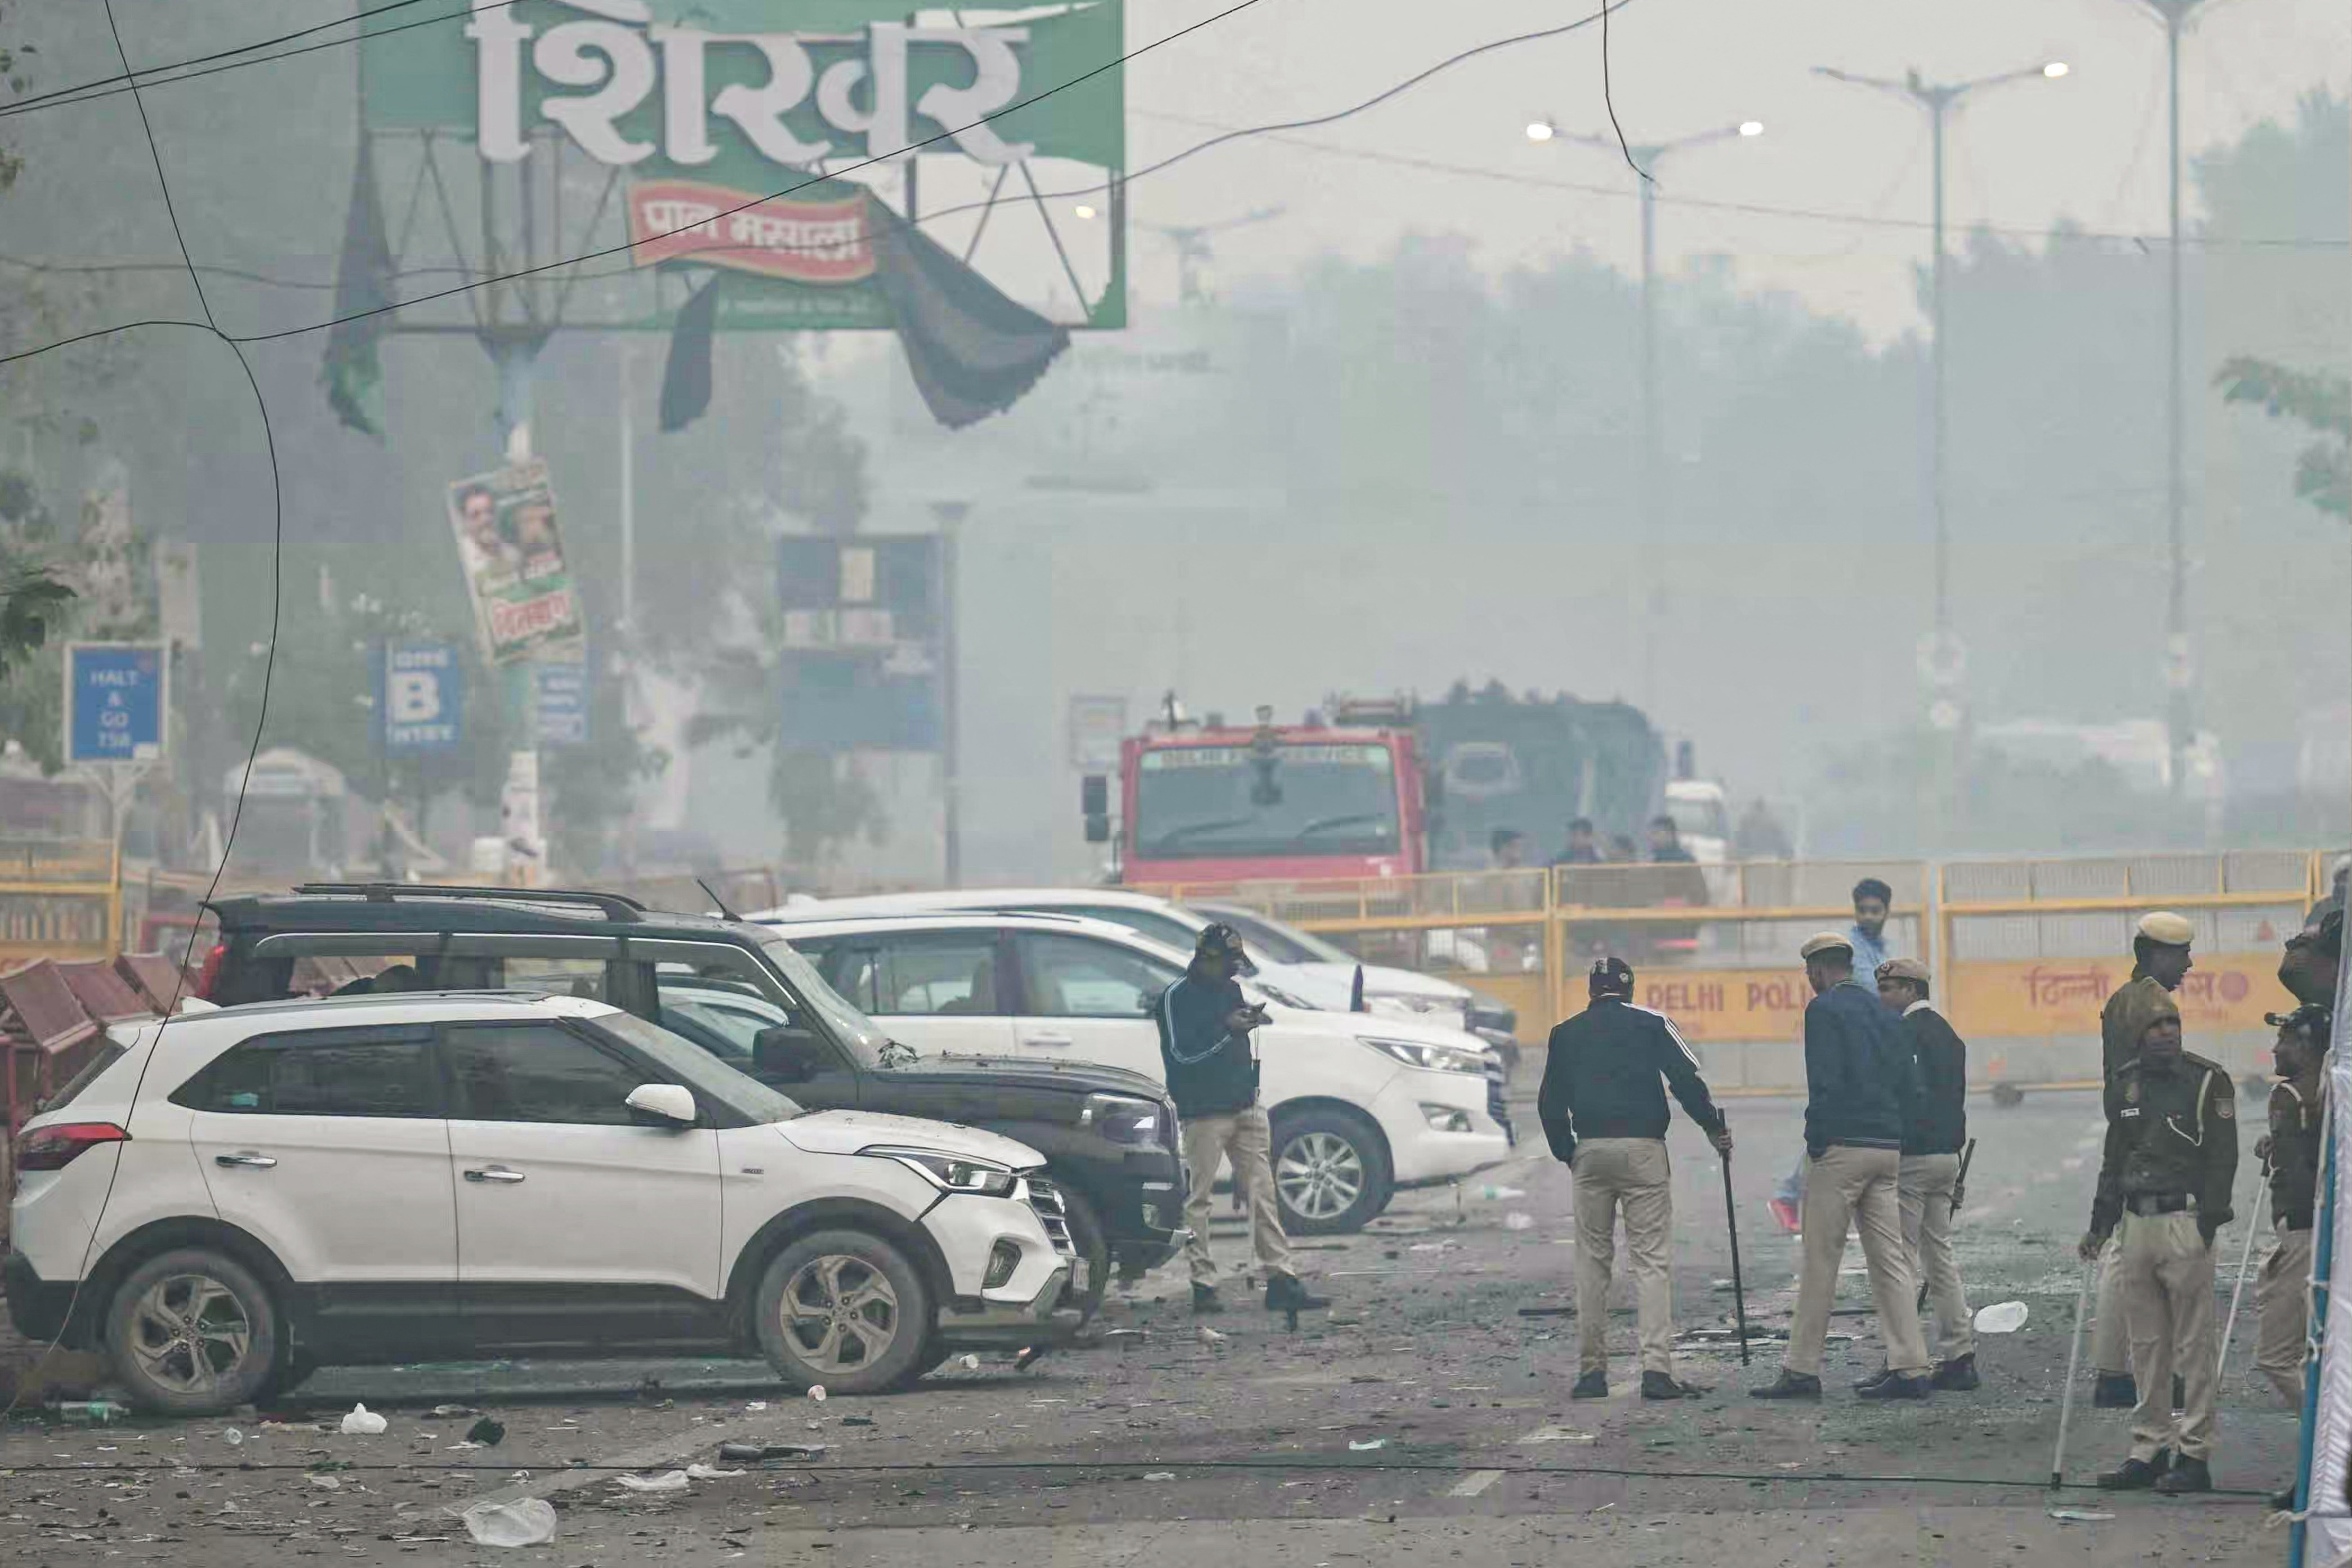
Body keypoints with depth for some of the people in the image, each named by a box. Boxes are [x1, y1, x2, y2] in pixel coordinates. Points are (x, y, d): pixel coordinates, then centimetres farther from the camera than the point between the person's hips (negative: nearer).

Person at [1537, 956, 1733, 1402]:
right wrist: (1714, 1128, 7)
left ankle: (1591, 1371, 8)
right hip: (1643, 1148, -2)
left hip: (1591, 1149, 2)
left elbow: (1550, 1102, 12)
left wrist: (1567, 1152, 23)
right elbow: (1686, 1080, -4)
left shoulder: (1566, 1034, 12)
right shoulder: (1651, 1024, 3)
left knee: (1592, 1260, 9)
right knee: (1651, 1257, -4)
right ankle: (1657, 1369, -14)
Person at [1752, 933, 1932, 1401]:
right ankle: (1910, 1368, 0)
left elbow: (1825, 1083, -15)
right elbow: (1906, 1085, 16)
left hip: (1843, 1147, -7)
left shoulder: (1824, 1010, -7)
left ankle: (1802, 1371, 0)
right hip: (1888, 1149, 7)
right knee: (1889, 1259, 6)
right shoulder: (1883, 1013, 15)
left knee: (1821, 1259, -2)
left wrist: (1816, 1144, -11)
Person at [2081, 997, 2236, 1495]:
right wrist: (2100, 1224, 16)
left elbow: (2223, 1157, -7)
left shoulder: (2207, 1081, -4)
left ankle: (2195, 1454, -1)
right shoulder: (2124, 1084, 13)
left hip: (2186, 1223, -6)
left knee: (2194, 1345, -4)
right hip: (2137, 1224, 6)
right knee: (2147, 1346, 9)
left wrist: (2207, 1223, -15)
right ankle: (2150, 1450, 15)